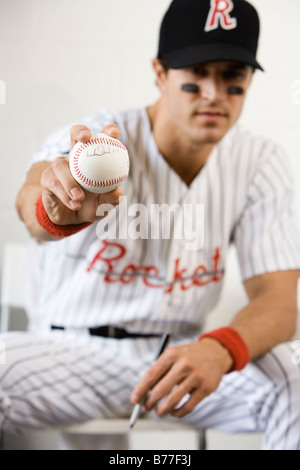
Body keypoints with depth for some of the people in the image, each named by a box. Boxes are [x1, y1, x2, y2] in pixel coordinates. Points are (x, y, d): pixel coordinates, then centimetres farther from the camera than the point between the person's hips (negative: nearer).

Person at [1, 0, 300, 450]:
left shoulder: (261, 163, -3)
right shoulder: (94, 140, -13)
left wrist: (220, 349, -32)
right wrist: (58, 210, -62)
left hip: (181, 350, 2)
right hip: (71, 349, -1)